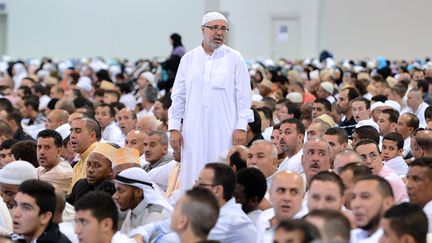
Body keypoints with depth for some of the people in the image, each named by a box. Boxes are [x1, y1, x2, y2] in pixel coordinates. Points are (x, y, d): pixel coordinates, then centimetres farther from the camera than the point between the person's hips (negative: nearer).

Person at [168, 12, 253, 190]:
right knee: (192, 178, 1)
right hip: (194, 130, 2)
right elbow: (178, 96, 11)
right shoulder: (188, 59, 10)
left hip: (224, 130, -2)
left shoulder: (235, 59, 4)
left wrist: (241, 128, -6)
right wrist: (174, 128, 4)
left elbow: (243, 96, 2)